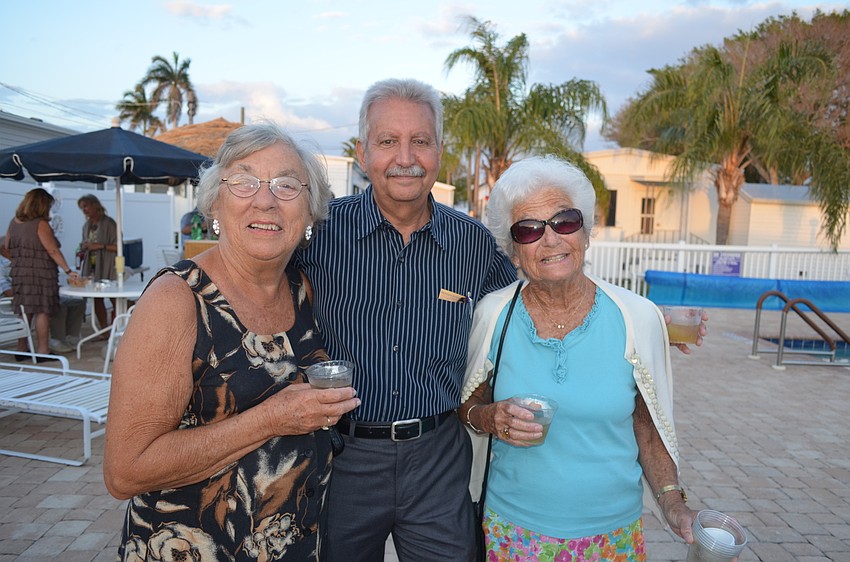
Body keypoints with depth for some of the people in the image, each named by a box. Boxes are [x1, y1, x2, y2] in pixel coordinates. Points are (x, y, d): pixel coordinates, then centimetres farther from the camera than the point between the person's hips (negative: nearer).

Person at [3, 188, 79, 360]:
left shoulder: (14, 223, 9)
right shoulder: (40, 224, -12)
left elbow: (5, 249, 13)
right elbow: (53, 251, -14)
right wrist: (68, 270, -11)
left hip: (19, 273, 7)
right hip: (40, 273, -7)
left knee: (24, 311, 13)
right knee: (42, 311, -1)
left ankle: (21, 350, 20)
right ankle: (42, 350, 2)